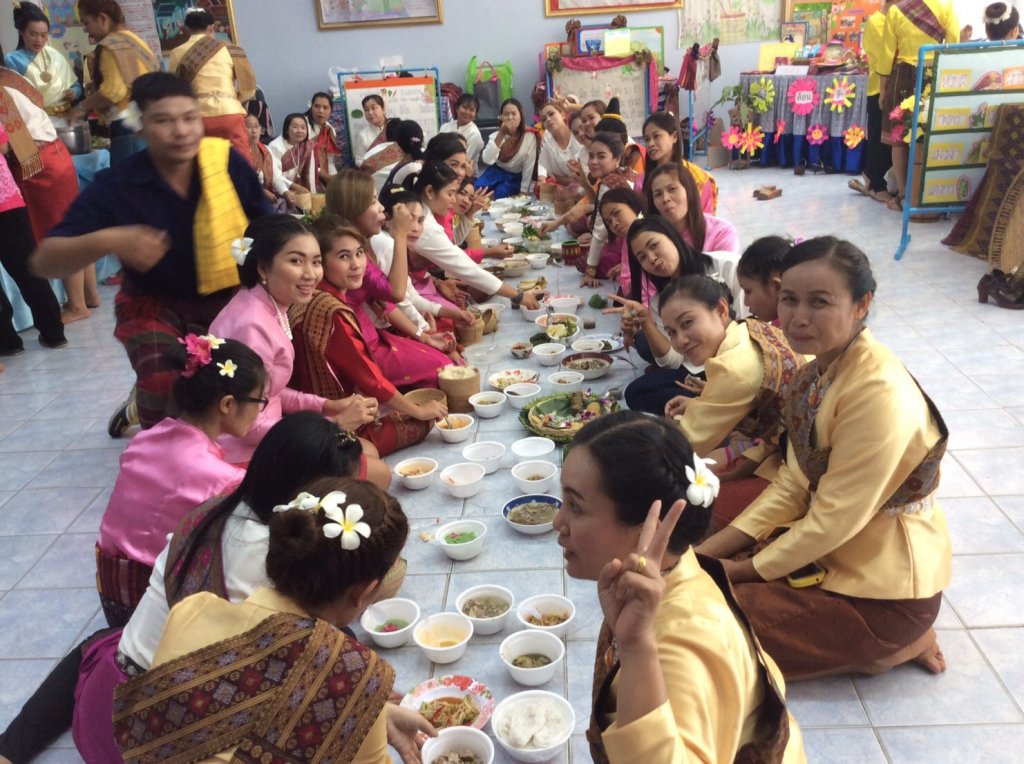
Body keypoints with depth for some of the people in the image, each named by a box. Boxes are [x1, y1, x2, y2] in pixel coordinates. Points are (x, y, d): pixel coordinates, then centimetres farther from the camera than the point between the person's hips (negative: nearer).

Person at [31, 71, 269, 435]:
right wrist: (107, 240, -37)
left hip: (228, 299, 3)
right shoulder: (116, 186, -17)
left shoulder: (229, 163, -15)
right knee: (166, 388, -29)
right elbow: (44, 261, -18)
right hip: (155, 302, -2)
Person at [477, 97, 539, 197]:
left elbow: (529, 167, -11)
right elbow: (487, 160, -19)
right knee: (476, 189, -24)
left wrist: (523, 191, -14)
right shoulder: (496, 135, -2)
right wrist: (501, 135, -23)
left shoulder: (529, 136, -12)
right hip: (496, 172, 3)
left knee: (499, 194, -30)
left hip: (515, 177, -3)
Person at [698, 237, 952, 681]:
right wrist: (711, 549, -5)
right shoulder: (818, 371, -1)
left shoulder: (877, 393, -28)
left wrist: (747, 569, -12)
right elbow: (794, 484, 2)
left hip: (883, 588, -8)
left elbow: (835, 519, -25)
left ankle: (893, 647, 3)